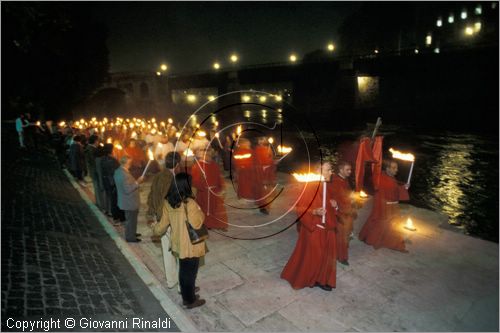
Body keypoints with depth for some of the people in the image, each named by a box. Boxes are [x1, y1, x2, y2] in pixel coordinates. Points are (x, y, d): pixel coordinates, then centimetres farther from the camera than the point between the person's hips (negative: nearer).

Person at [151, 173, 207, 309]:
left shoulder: (168, 203, -6)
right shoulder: (189, 203, -27)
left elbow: (162, 226, 2)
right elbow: (197, 223, -22)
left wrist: (154, 227, 23)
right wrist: (200, 212, -6)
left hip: (178, 245, 6)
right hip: (191, 246, -6)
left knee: (183, 271, 23)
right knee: (190, 272, 12)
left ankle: (186, 295, 42)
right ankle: (190, 301, 29)